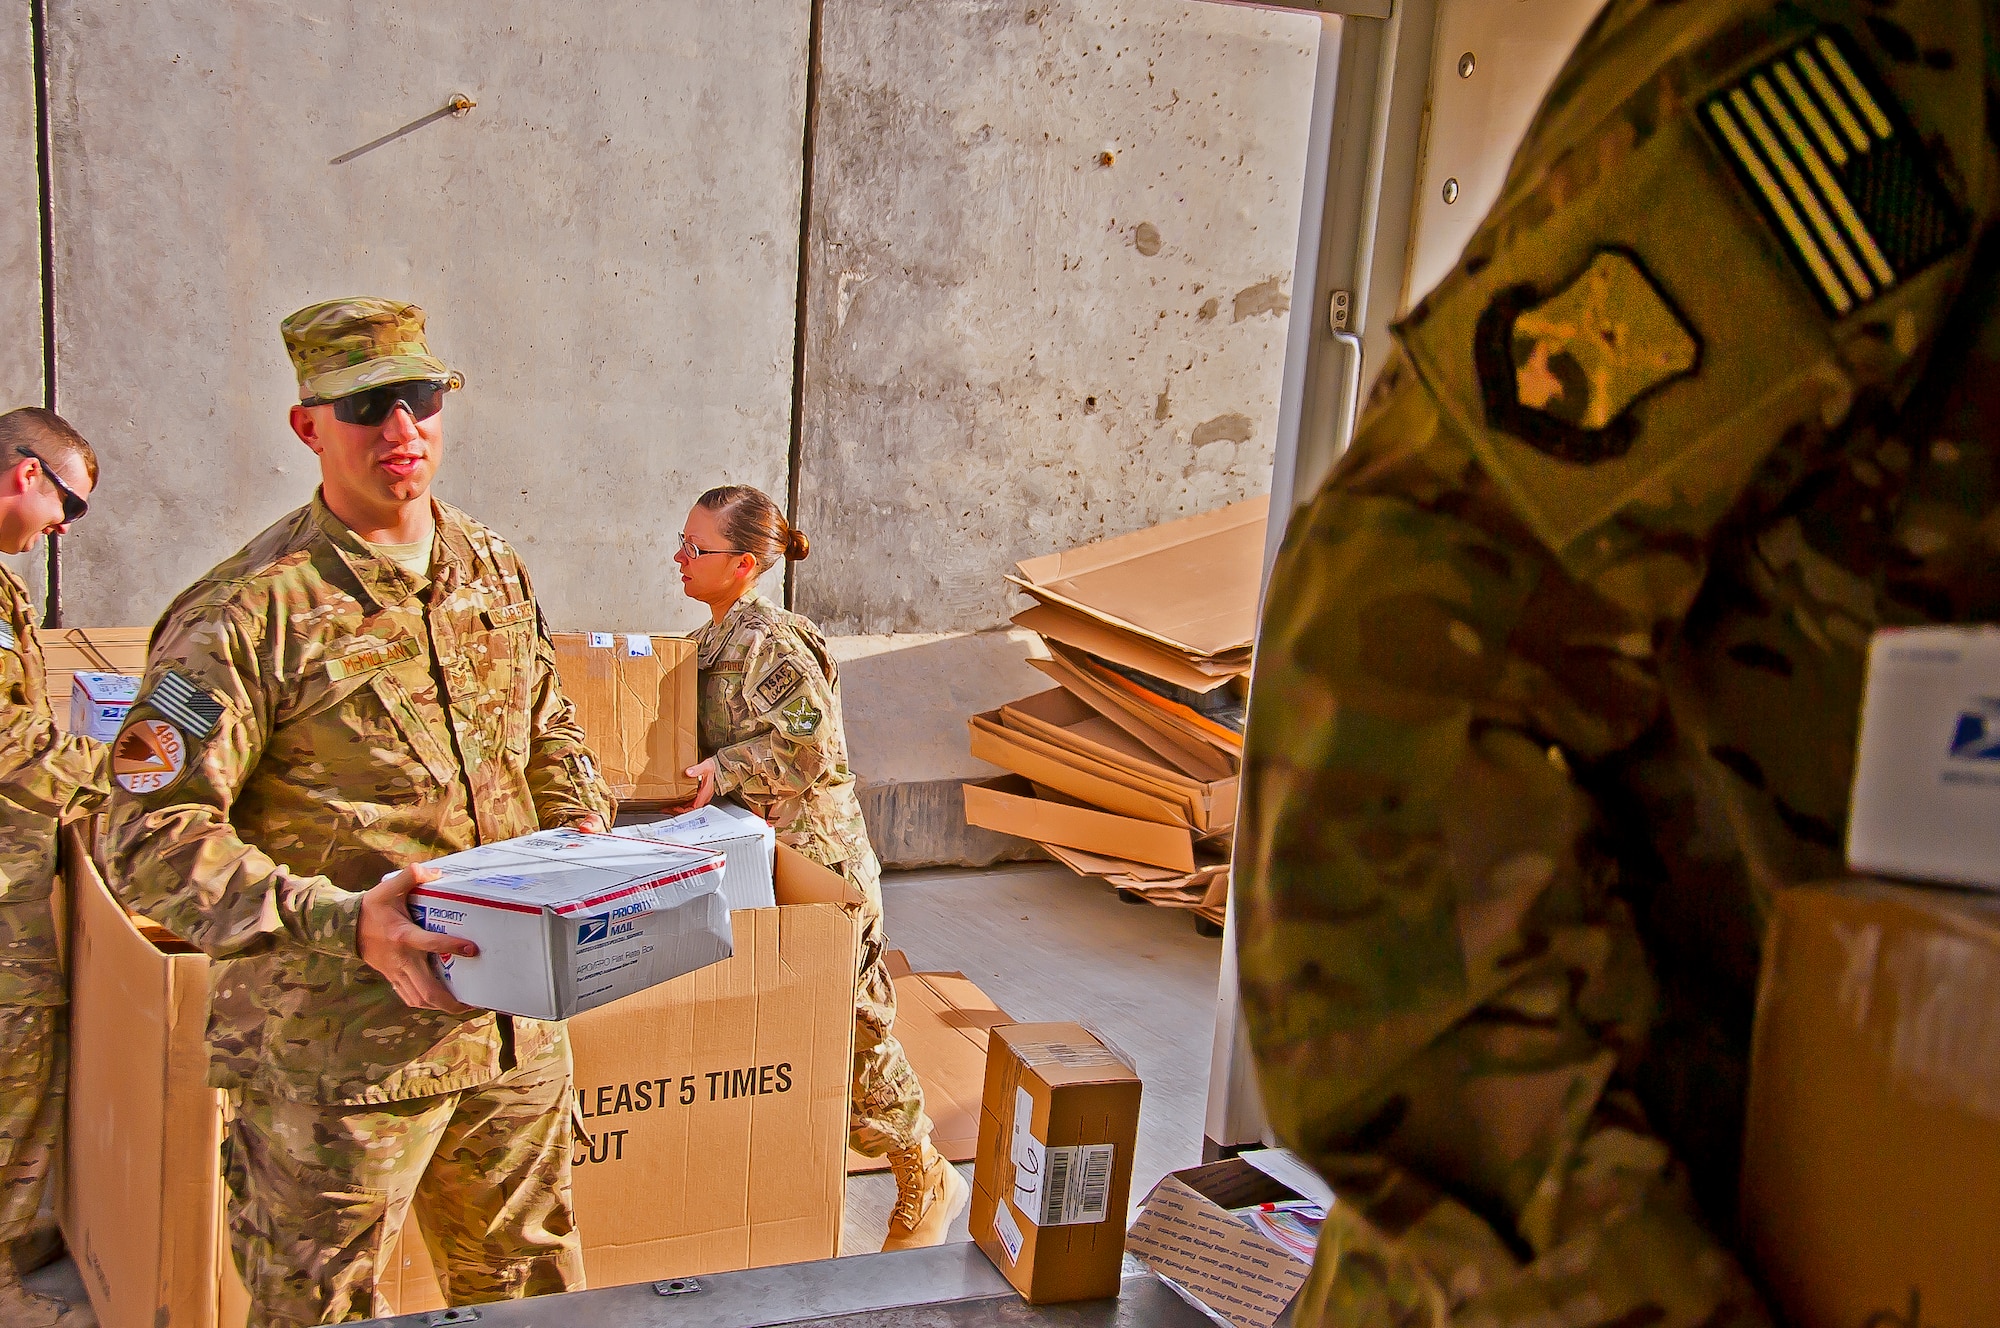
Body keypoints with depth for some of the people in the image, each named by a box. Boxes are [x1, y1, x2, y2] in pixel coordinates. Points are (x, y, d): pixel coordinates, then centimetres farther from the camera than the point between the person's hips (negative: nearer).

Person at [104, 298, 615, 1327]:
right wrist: (342, 925, -28)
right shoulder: (249, 612, -14)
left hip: (514, 1028, 6)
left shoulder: (496, 573, 8)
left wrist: (584, 834, 3)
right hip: (335, 1054, -6)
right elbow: (154, 840, -18)